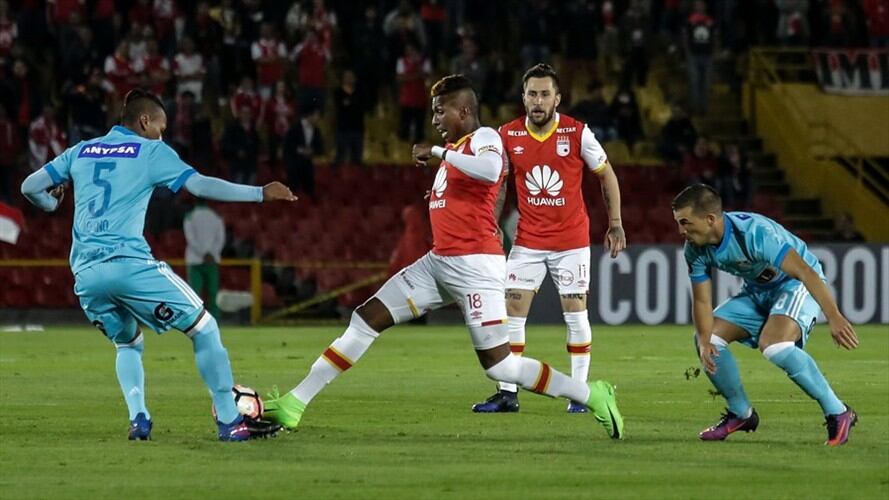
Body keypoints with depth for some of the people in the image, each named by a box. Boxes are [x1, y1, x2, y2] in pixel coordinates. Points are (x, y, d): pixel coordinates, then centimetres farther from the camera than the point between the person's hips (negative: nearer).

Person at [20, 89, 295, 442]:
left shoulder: (81, 152, 20)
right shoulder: (152, 152, 6)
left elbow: (30, 187, 20)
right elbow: (200, 186, -3)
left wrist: (53, 204, 43)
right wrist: (261, 194, 2)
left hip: (85, 274, 5)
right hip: (130, 264, -5)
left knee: (127, 345, 27)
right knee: (204, 329, 7)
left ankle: (138, 419, 3)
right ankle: (229, 422, 2)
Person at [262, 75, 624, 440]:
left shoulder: (485, 138, -8)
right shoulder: (455, 147, 19)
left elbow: (490, 170, -32)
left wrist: (439, 152, -23)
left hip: (474, 265, -9)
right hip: (438, 262, 9)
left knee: (498, 365, -11)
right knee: (366, 320, 4)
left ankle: (593, 396, 1)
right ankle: (295, 403, 7)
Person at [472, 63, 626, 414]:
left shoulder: (577, 133, -9)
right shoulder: (508, 135, -4)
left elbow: (606, 175, 3)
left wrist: (615, 223, 0)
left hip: (571, 240, -2)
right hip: (528, 240, 2)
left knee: (575, 313, -1)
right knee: (512, 310, -4)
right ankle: (507, 394, 1)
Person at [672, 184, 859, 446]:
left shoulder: (754, 233, -35)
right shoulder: (696, 250, -12)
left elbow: (805, 272, -38)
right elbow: (702, 300, -6)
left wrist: (835, 318, -46)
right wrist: (705, 343, -25)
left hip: (796, 285, -8)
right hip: (757, 290, 8)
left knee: (773, 345, -32)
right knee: (704, 338, 0)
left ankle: (838, 414, -22)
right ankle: (741, 413, 18)